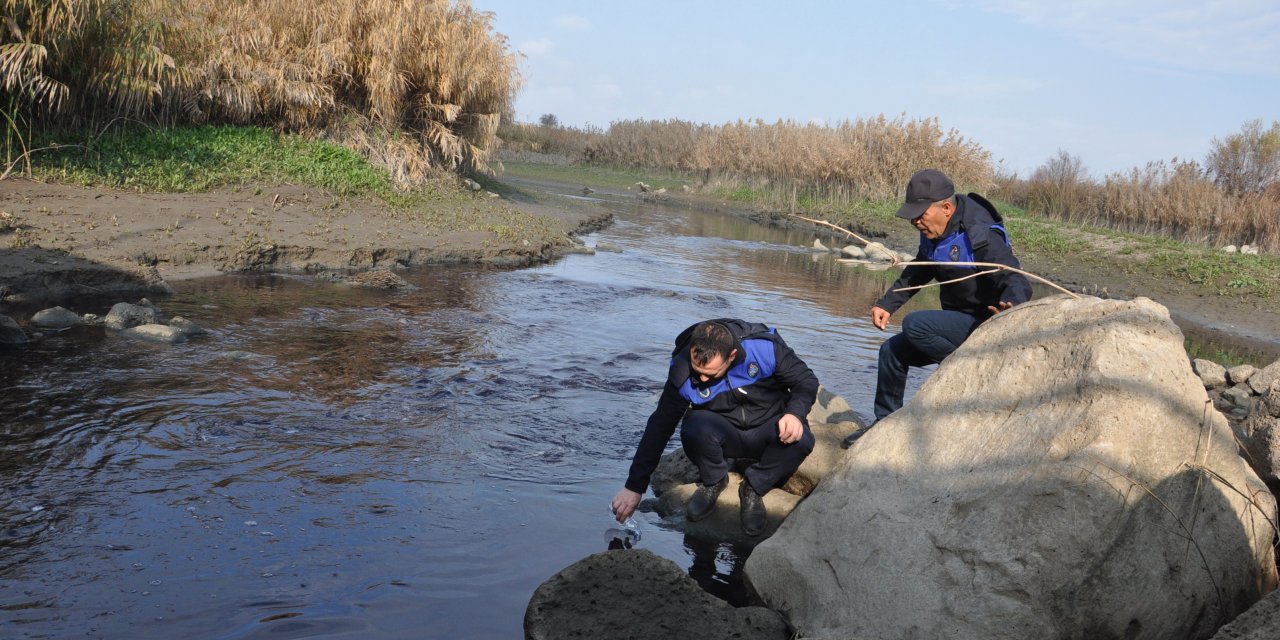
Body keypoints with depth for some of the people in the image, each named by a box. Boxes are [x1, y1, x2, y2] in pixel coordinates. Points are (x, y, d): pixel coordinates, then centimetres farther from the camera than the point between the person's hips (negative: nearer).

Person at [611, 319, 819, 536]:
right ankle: (713, 481, -2)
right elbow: (659, 428, -14)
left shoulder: (764, 346, -25)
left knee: (800, 440, -33)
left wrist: (795, 413, -33)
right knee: (695, 426, -35)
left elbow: (807, 381, -10)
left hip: (766, 434, 0)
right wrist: (634, 486, -14)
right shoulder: (683, 372, -21)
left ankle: (753, 488, -5)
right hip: (723, 435, 0)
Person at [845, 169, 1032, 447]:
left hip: (984, 325, -9)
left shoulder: (981, 237, -24)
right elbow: (916, 274, 20)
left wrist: (1009, 307, -54)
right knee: (892, 350, 8)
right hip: (959, 322, 9)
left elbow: (1019, 283, -31)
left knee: (914, 325, -28)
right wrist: (886, 304, 8)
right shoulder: (933, 234, 3)